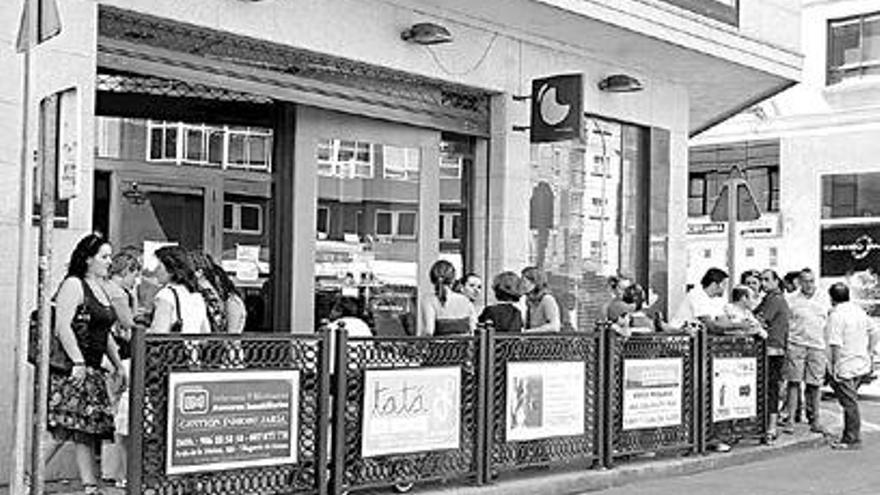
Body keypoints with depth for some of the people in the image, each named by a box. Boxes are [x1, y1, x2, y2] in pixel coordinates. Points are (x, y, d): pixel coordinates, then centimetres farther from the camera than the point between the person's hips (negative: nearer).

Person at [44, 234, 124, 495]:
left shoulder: (101, 290, 19)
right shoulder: (73, 285, -8)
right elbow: (62, 327, -17)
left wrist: (119, 365, 21)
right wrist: (78, 362, -23)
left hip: (91, 371, 9)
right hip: (69, 370, -9)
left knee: (87, 431, 8)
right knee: (61, 429, -11)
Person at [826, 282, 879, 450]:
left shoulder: (836, 315, -16)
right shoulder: (859, 310, 8)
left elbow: (836, 344, -21)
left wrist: (834, 366, -16)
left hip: (845, 366, -8)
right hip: (862, 364, 8)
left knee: (850, 402, -1)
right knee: (850, 401, 17)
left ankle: (853, 439, 5)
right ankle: (849, 435, 23)